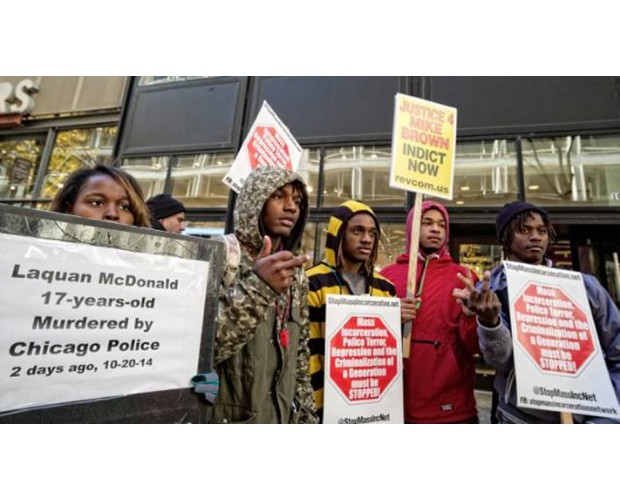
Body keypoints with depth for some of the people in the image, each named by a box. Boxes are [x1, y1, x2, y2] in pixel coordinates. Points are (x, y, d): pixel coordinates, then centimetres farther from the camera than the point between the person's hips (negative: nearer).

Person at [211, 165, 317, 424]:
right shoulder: (221, 253, -13)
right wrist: (256, 288, -30)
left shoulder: (295, 274, 6)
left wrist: (306, 415, 10)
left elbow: (300, 355, 10)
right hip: (226, 417, -5)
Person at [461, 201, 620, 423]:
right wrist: (489, 321, -37)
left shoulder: (583, 285, -5)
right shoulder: (490, 292, -10)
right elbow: (502, 362, -18)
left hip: (589, 414, 2)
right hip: (523, 418, -1)